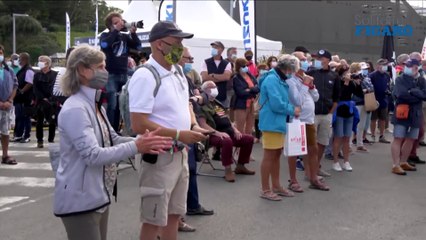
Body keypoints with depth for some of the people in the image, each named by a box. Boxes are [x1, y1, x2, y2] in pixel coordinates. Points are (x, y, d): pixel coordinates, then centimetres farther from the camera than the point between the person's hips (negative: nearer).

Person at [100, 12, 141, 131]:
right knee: (112, 105, -12)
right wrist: (116, 30, -15)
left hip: (124, 75, 4)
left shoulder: (125, 36, 14)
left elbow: (138, 46, 2)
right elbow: (104, 44, -17)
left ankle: (116, 130, 13)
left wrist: (133, 33, -12)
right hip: (110, 75, -4)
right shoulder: (105, 35, 5)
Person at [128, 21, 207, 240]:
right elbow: (139, 125, -25)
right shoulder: (145, 76, -19)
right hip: (160, 157, -8)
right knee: (154, 220, 4)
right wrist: (179, 135, -23)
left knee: (174, 214, 20)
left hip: (180, 154, 9)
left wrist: (193, 127, 6)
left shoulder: (177, 72, 9)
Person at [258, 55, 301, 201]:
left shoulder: (280, 80, 15)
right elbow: (276, 104, -23)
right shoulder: (272, 80, -17)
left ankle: (276, 186, 27)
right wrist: (292, 111, -11)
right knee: (269, 156, -3)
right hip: (271, 123, -10)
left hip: (279, 123, 10)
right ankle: (265, 190, 6)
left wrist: (291, 109, 2)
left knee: (277, 155, 16)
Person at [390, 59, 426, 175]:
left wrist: (413, 92, -17)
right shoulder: (400, 79, -4)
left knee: (411, 139, 11)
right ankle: (396, 165, -8)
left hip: (415, 114, 6)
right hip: (402, 113, -6)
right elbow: (402, 94, -20)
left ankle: (403, 162, 23)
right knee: (398, 139, -7)